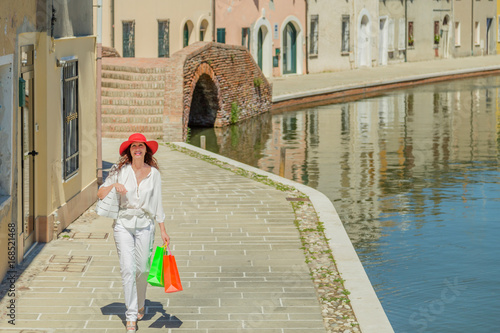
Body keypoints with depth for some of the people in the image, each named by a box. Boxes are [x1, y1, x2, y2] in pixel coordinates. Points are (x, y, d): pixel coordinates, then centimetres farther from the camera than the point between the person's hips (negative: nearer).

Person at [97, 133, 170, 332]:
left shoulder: (154, 173, 3)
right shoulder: (120, 171, -1)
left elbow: (157, 203, 8)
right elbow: (100, 194, 2)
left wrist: (163, 230, 6)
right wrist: (114, 185, -18)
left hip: (145, 225, 1)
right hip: (123, 224, -1)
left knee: (142, 269, 6)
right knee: (127, 269, -8)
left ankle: (140, 306, 33)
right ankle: (131, 316, -2)